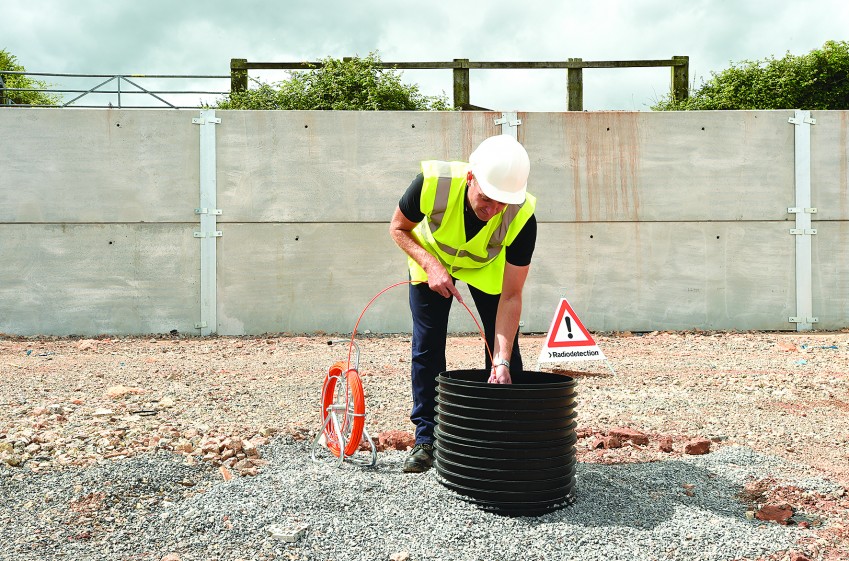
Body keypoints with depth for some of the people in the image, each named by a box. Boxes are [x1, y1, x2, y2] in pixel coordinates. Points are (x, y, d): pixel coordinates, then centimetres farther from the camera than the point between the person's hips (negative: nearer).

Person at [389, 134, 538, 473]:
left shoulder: (522, 216, -37)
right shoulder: (433, 183, -38)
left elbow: (510, 296, -30)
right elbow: (398, 228, -17)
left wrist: (501, 361, -36)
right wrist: (431, 266, -32)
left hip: (488, 266, 0)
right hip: (431, 257, 0)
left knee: (504, 346, -5)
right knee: (427, 345, -2)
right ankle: (426, 438, 9)